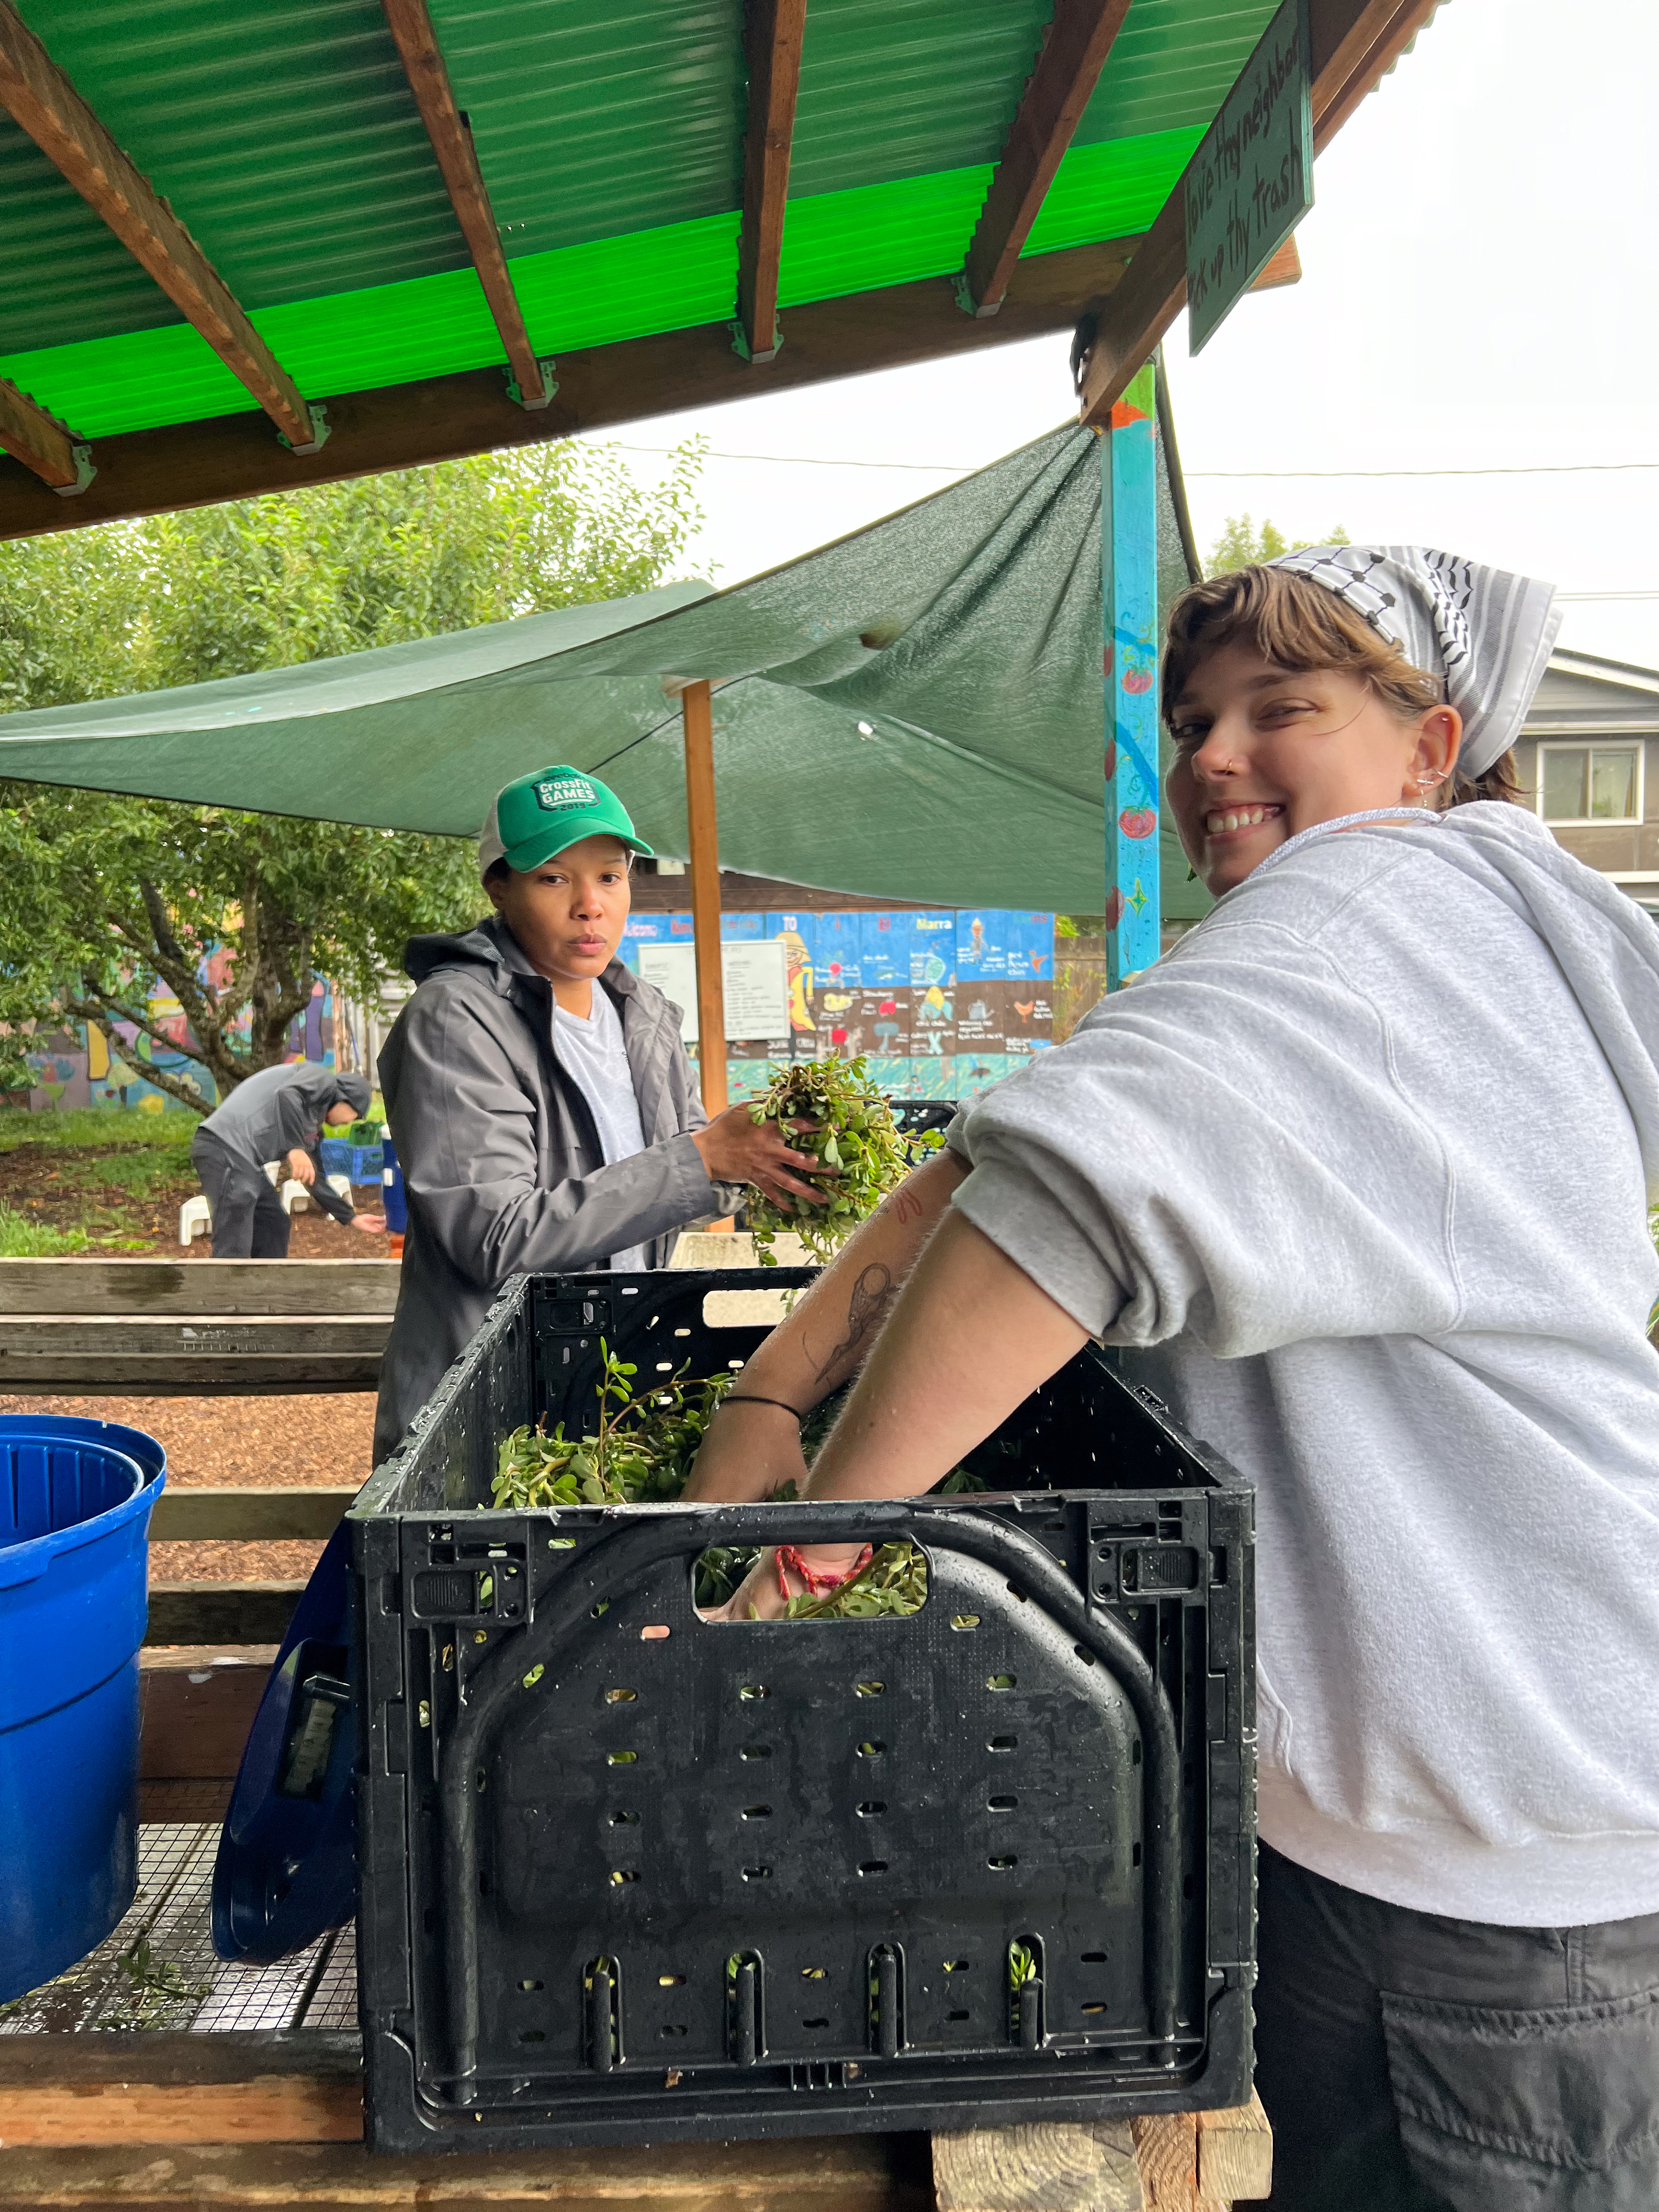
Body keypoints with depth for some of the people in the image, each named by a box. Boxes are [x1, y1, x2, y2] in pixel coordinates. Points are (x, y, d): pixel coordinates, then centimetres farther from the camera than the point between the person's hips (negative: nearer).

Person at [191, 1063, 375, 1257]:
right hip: (225, 1150, -10)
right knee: (233, 1247, -12)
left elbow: (314, 1179, 35)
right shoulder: (323, 1078, 4)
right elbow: (287, 1095, -19)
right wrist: (295, 1148, -26)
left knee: (273, 1225, 21)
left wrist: (350, 1218, 39)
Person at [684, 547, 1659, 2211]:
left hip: (1521, 1826, -9)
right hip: (1335, 1767, 9)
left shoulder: (1376, 903, -20)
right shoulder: (1283, 986, 11)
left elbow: (1092, 1179, -37)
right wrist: (768, 1400, -6)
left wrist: (810, 1535, -31)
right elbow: (991, 1163, 4)